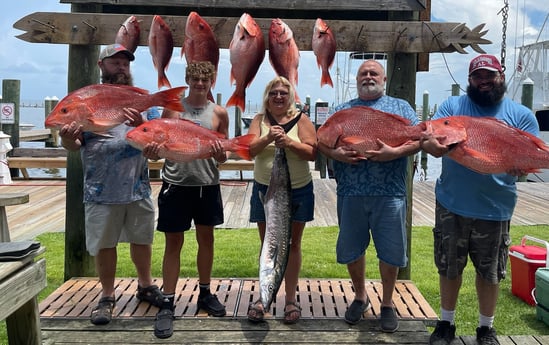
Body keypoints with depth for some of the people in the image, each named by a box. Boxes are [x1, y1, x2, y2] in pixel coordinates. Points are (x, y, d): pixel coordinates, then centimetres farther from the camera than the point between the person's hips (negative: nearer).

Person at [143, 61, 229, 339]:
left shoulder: (219, 113, 4)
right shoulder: (172, 108, 1)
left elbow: (225, 152, 6)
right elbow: (161, 145, 2)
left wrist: (222, 155, -18)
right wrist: (152, 150, -20)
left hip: (207, 185, 2)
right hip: (176, 184, -2)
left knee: (206, 238, 14)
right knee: (174, 243, 3)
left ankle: (205, 293, 30)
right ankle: (167, 304, 11)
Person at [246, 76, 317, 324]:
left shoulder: (301, 120, -2)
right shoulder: (260, 120, 2)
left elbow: (312, 153, -10)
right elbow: (248, 150, -9)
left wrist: (289, 142, -25)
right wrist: (267, 139, -27)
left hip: (297, 192, -1)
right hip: (265, 191, 1)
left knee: (292, 245, 9)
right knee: (267, 246, 11)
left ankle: (291, 299, 18)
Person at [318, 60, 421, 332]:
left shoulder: (400, 107, 9)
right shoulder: (342, 110, 14)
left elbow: (418, 139, 0)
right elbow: (321, 141, 9)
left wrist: (395, 152, -17)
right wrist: (336, 153, -11)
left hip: (389, 193, -2)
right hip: (350, 192, 2)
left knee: (390, 251, 5)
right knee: (351, 249, 10)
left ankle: (387, 303, 24)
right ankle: (360, 297, 31)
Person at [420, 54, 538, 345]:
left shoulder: (522, 115, 4)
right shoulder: (451, 106, 4)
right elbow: (427, 140, -5)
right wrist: (431, 144, -30)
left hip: (495, 209, 0)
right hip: (451, 204, 0)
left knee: (490, 273, 12)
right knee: (449, 268, 13)